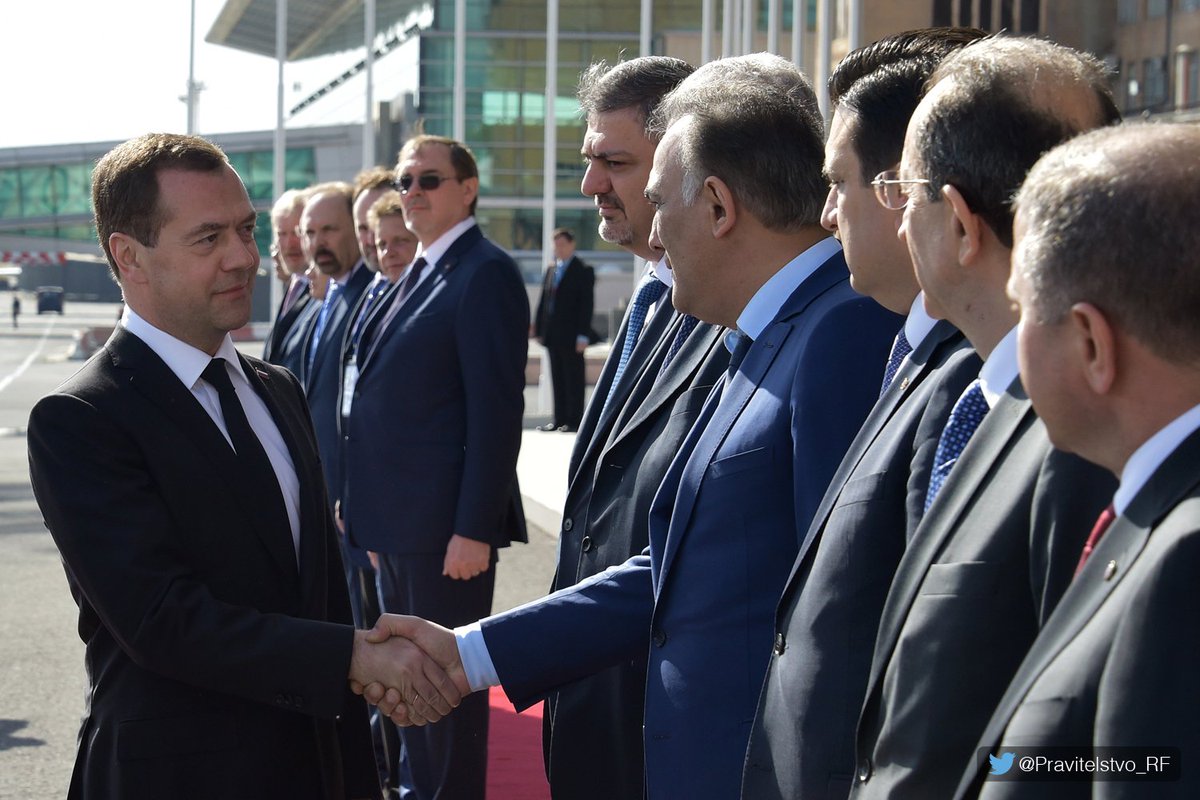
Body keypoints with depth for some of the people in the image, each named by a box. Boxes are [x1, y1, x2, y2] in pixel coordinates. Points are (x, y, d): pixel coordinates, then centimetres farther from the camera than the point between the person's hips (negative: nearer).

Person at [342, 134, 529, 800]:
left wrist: (474, 528, -21)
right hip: (398, 521, 9)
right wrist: (368, 511, 16)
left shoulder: (484, 274, -14)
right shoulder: (420, 274, 15)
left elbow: (496, 410, -19)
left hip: (445, 525, -9)